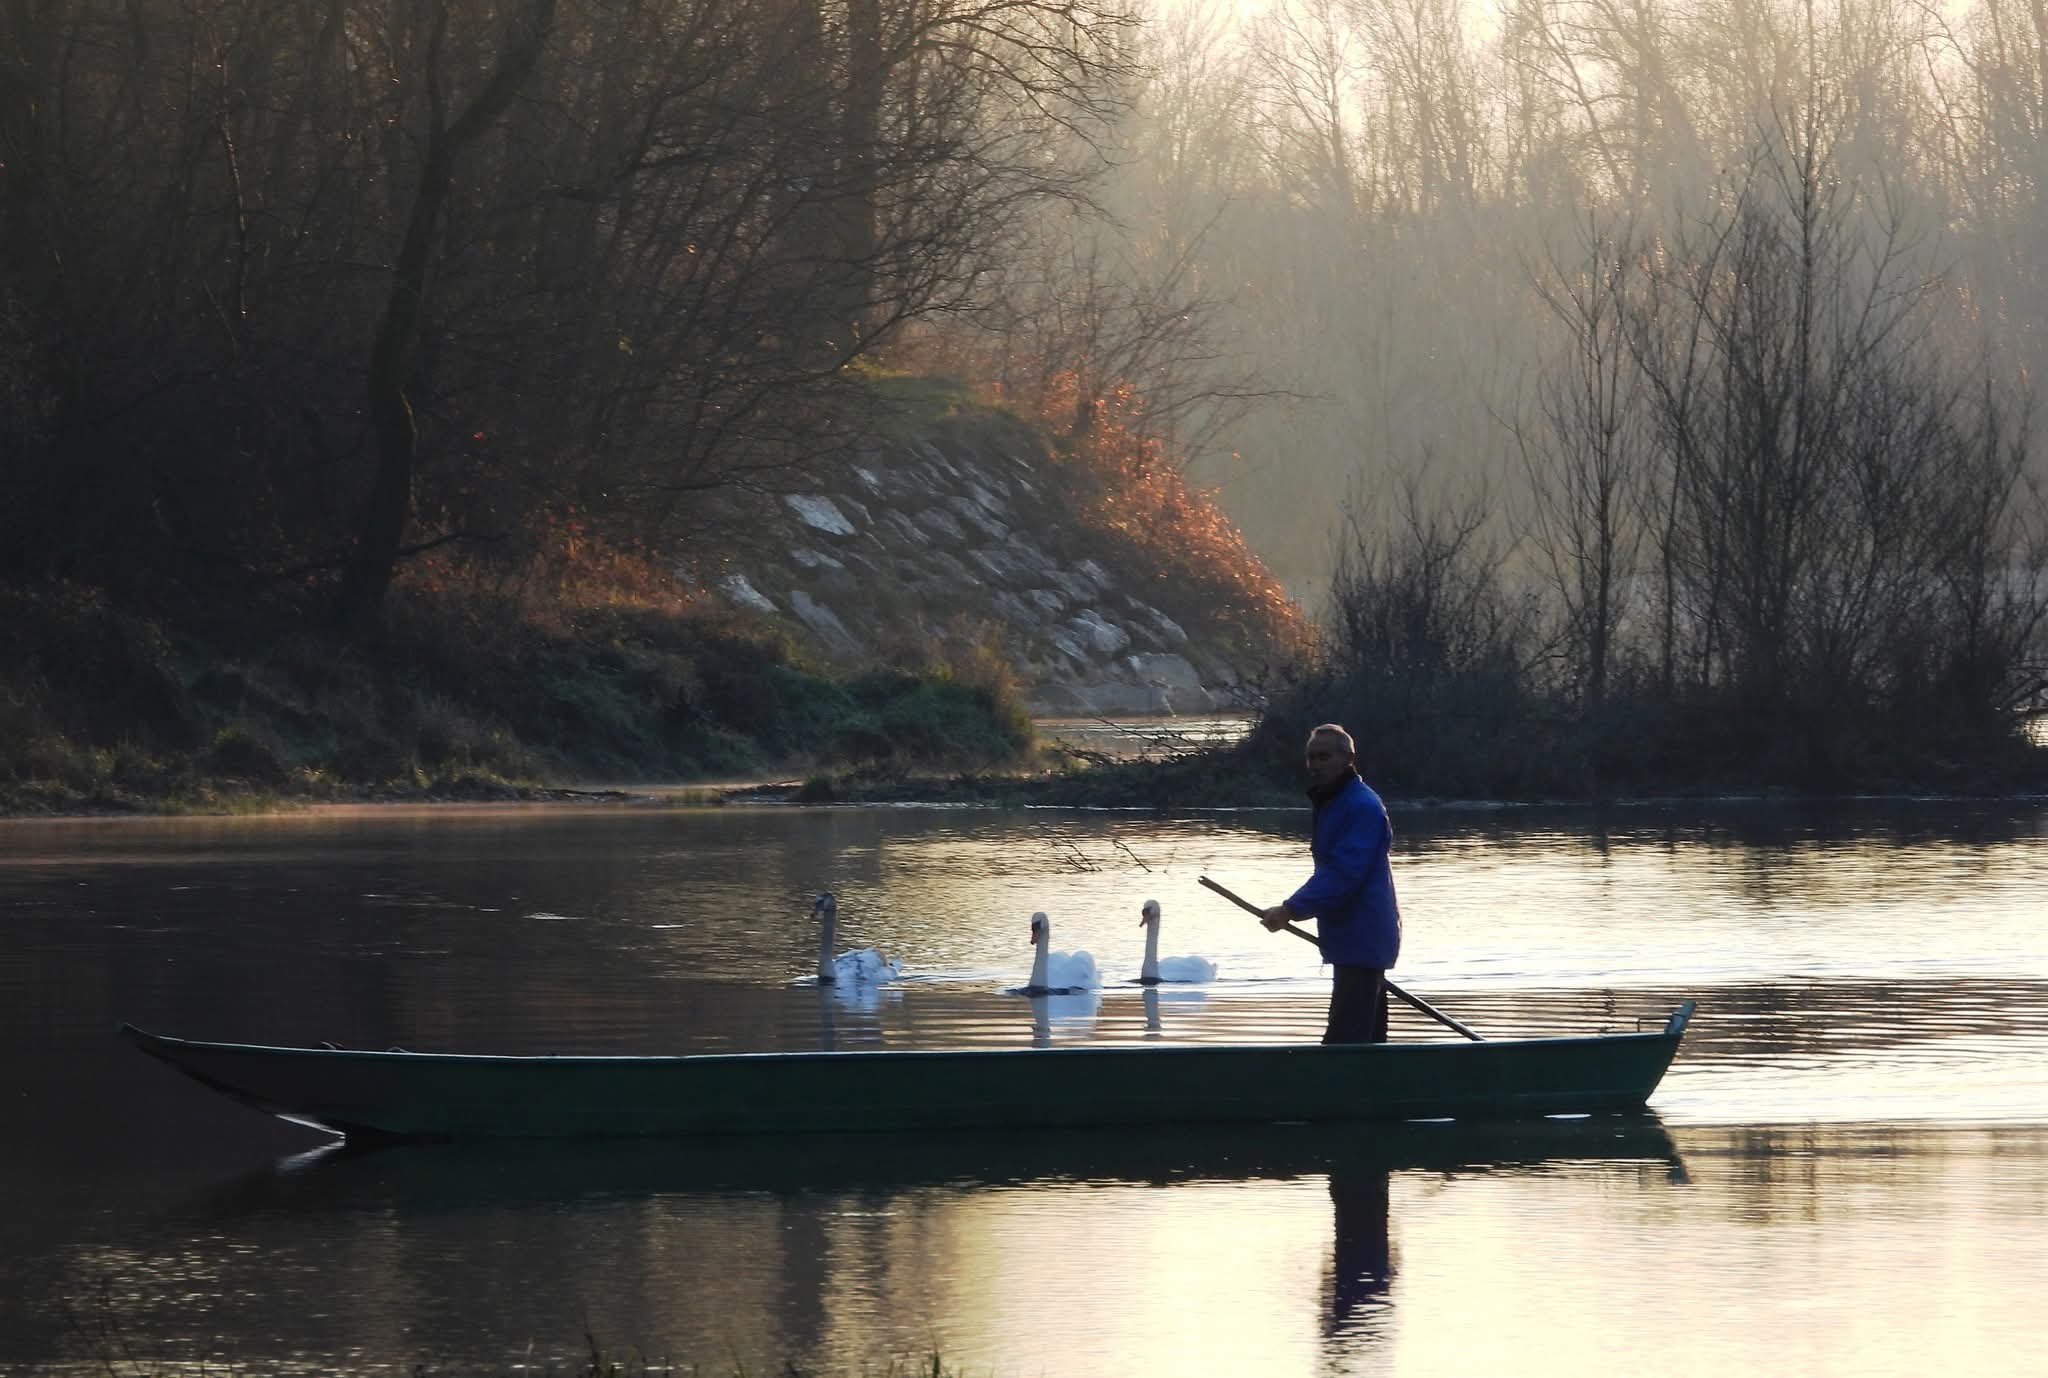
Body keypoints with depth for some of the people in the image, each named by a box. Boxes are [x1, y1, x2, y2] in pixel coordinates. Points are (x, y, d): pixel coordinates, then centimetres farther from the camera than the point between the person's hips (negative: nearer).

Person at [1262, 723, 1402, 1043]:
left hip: (1360, 943, -11)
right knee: (1368, 1041, 13)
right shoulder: (1334, 803, 18)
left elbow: (1343, 873, -27)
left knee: (1343, 1042, -16)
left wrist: (1292, 909, -32)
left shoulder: (1361, 806, -16)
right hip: (1358, 942, 11)